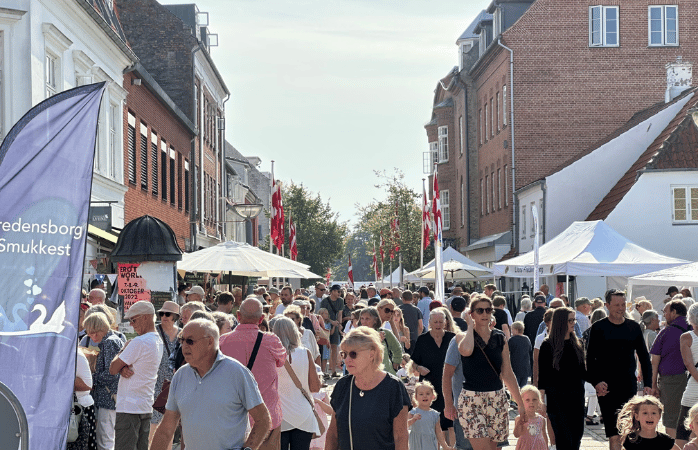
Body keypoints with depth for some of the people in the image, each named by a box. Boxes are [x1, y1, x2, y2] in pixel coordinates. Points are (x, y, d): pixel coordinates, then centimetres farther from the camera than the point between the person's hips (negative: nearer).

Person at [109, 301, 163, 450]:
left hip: (129, 408, -9)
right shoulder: (158, 341, 13)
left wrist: (123, 349, 4)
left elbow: (113, 369, -10)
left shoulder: (139, 342, -16)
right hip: (147, 407, 9)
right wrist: (123, 368, -8)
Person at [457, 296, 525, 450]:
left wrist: (521, 403, 11)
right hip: (471, 400, -4)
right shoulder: (464, 337, 0)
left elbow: (508, 374, 12)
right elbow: (466, 350, -26)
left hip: (497, 400, 4)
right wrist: (470, 326, -9)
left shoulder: (500, 339, 9)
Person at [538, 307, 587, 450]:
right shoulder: (548, 345, -3)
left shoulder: (576, 344, 12)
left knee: (576, 437, 4)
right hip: (557, 397, -5)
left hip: (576, 396, 5)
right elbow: (543, 374, -4)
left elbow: (582, 371, 15)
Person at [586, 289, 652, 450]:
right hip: (607, 388, -3)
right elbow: (590, 359, 0)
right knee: (614, 435, -7)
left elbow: (644, 357, 13)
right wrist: (596, 382, -15)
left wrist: (648, 384, 4)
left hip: (629, 385, 3)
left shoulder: (634, 327, 7)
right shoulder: (598, 328, 0)